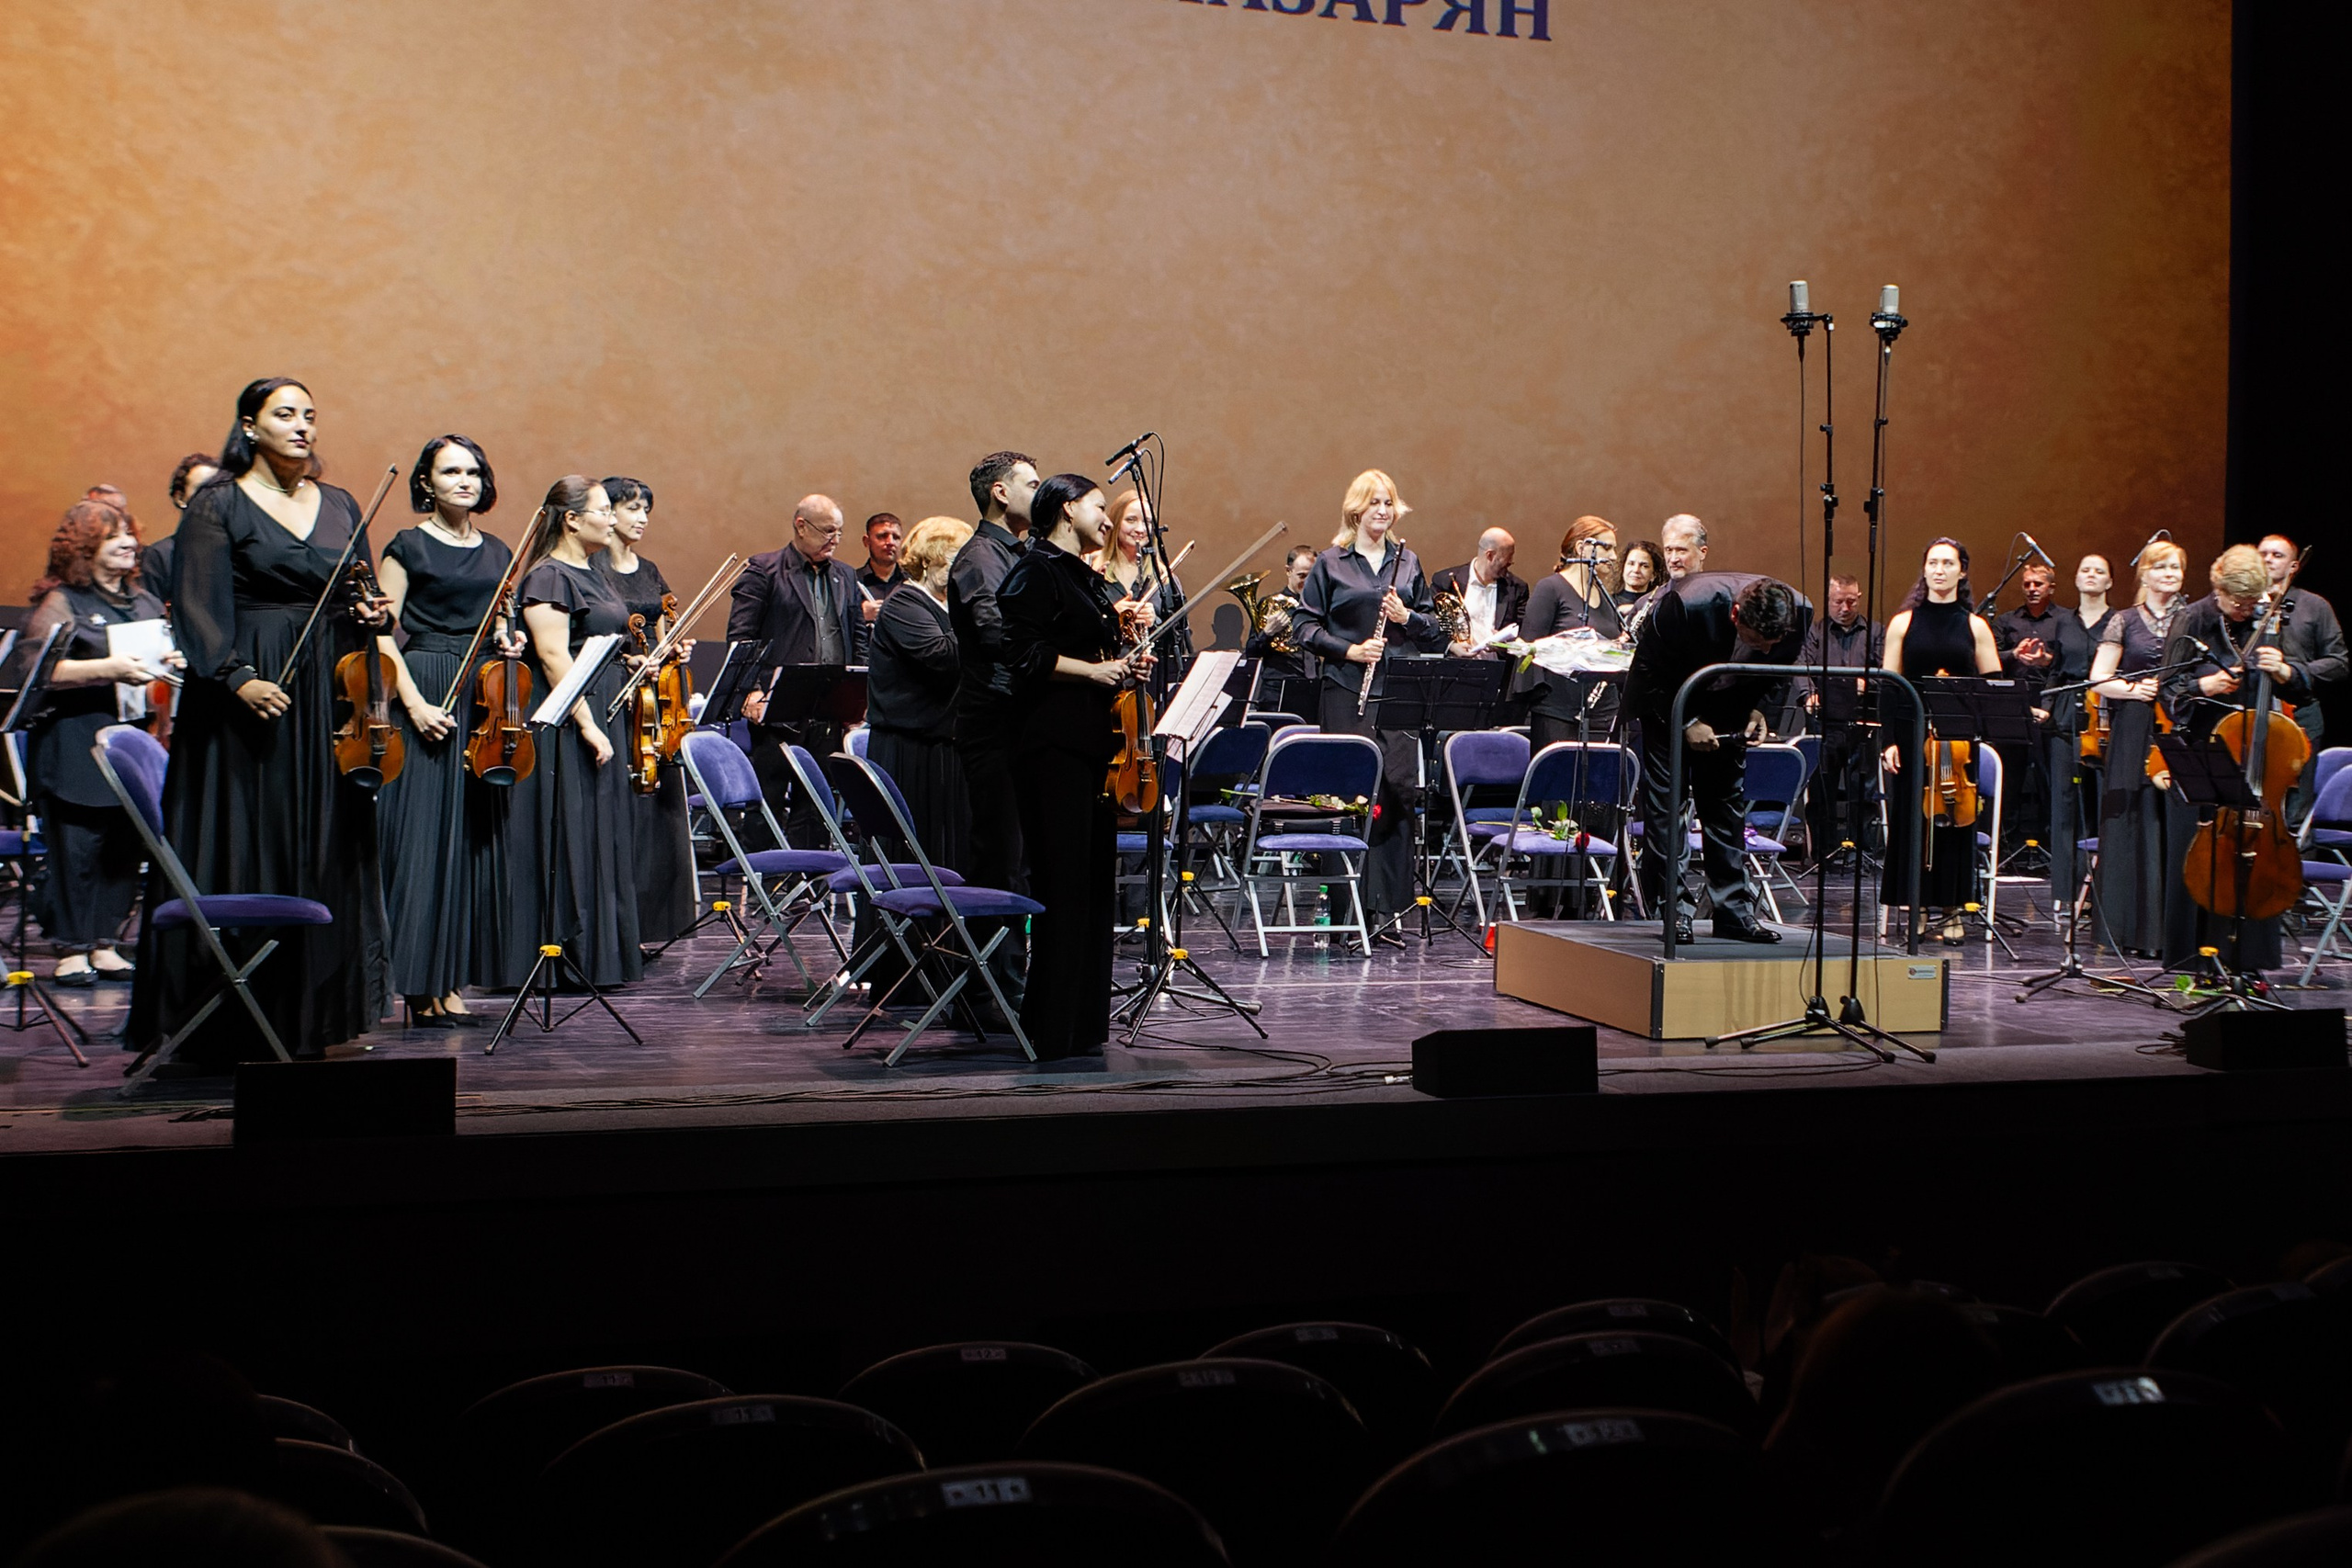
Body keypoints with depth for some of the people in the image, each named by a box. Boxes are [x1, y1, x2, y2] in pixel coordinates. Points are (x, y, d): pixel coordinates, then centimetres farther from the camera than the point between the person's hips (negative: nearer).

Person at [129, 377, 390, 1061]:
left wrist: (372, 615, -5)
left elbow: (363, 595, 18)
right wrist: (237, 676, -21)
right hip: (248, 697, -5)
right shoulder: (219, 505, -1)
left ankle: (308, 1015, 10)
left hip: (328, 697, 5)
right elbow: (199, 605, -9)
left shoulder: (340, 507, 14)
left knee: (324, 853, 4)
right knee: (240, 849, -3)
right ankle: (231, 1023, 3)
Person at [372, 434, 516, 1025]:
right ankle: (424, 985, -4)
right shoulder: (409, 547, -1)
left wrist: (512, 642, 2)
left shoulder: (498, 553, 15)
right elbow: (384, 634, -6)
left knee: (475, 836, 4)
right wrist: (414, 702, -16)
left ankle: (451, 977, 11)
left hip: (484, 700, 6)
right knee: (425, 836, -7)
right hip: (426, 696, -6)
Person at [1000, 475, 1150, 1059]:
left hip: (1097, 742, 10)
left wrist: (1126, 666, 11)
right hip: (1054, 742, -10)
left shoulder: (1089, 577, 22)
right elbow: (1024, 655, -16)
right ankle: (1051, 1028, -5)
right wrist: (1094, 670, -14)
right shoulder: (1036, 571, -6)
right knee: (1063, 886, -9)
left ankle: (1085, 1021, 17)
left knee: (1095, 879, 10)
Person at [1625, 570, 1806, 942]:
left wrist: (1761, 709, -17)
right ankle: (1674, 909, -5)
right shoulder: (1686, 605, -37)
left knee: (1728, 799, 3)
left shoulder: (1799, 612, -24)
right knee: (1667, 798, -9)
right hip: (1667, 697, -4)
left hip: (1730, 704, 4)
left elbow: (1780, 672, -2)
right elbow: (1649, 670, -21)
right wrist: (1686, 722, -24)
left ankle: (1734, 910, 8)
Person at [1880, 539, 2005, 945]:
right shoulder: (1903, 623, 6)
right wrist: (1888, 739, -5)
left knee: (1955, 823, 1)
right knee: (1911, 821, -1)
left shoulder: (1974, 626, 7)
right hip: (1911, 738, 0)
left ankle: (1953, 911, 10)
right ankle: (1917, 907, 9)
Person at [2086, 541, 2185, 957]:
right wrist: (2133, 689, -12)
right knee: (2132, 827, -2)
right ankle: (2131, 929, 4)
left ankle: (2169, 929, 1)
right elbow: (2098, 681, 5)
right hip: (2133, 738, -1)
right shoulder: (2125, 622, 8)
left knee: (2175, 829, -5)